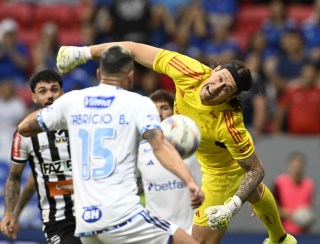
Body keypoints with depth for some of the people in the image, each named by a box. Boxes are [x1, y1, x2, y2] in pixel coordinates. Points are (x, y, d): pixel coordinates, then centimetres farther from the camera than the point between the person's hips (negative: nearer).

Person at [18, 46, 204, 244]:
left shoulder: (71, 100, 12)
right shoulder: (138, 103, 1)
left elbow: (25, 128, 24)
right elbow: (160, 146, -15)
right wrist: (190, 182, -23)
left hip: (85, 221, 6)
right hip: (123, 216, -6)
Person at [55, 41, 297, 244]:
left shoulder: (229, 126, -46)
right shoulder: (190, 71, -35)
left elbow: (256, 170, -36)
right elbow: (136, 50, -28)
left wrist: (233, 206, -47)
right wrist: (84, 52, -29)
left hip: (222, 169, -8)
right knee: (254, 193, 37)